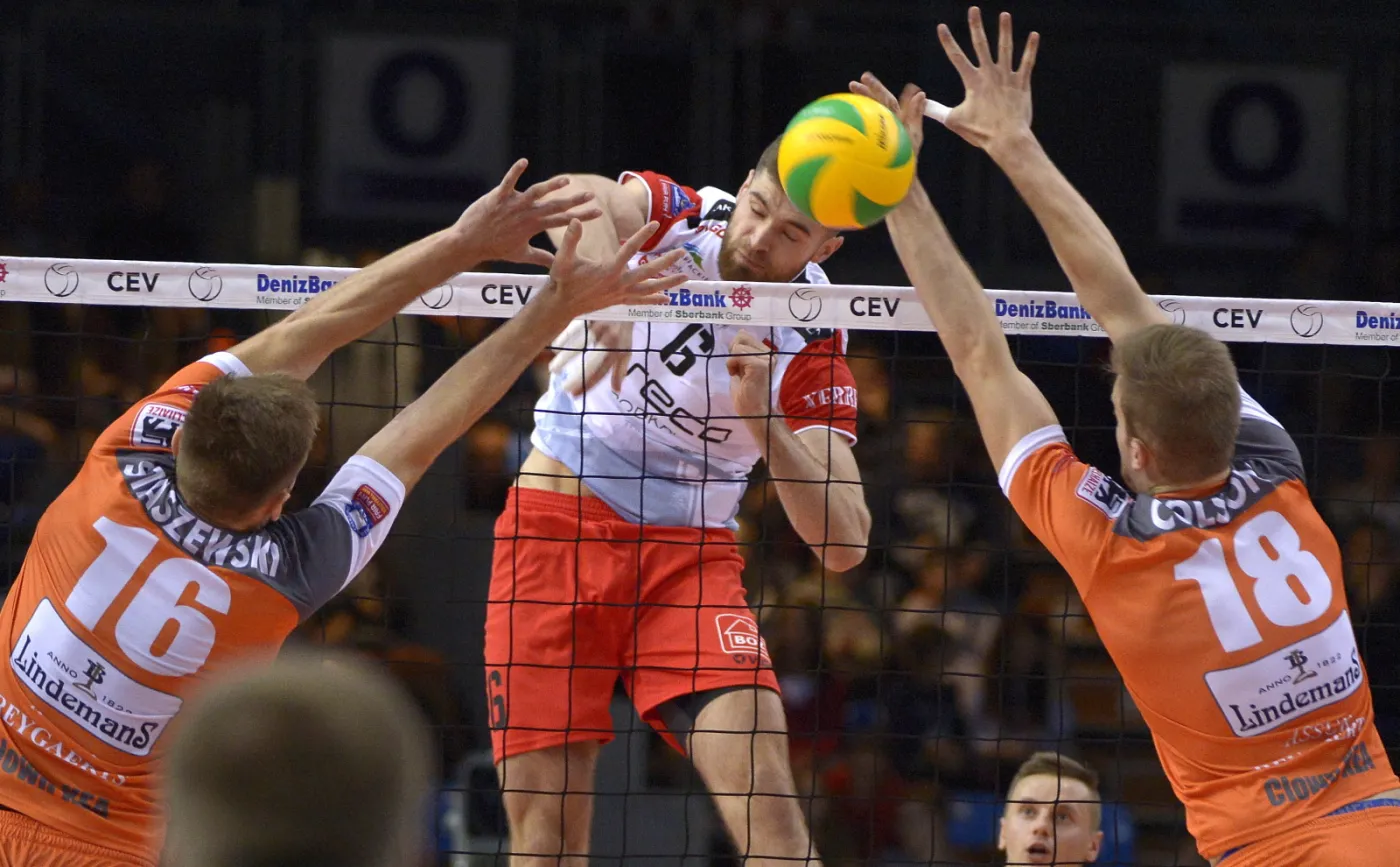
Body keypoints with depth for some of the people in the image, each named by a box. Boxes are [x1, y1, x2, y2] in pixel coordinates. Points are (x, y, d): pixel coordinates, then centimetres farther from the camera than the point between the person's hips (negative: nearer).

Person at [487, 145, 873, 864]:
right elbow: (581, 196, -31)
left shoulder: (811, 351, -9)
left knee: (763, 791, -20)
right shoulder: (681, 217, -7)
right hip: (556, 521, 0)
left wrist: (764, 423, -30)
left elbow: (844, 545, -17)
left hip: (690, 552, 0)